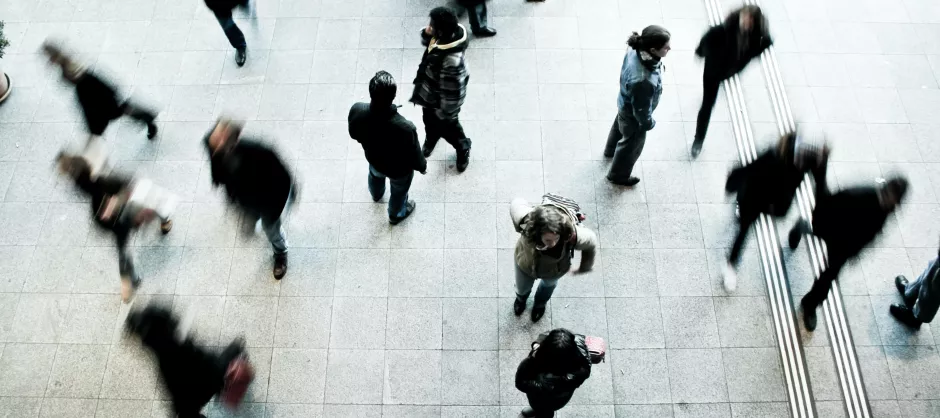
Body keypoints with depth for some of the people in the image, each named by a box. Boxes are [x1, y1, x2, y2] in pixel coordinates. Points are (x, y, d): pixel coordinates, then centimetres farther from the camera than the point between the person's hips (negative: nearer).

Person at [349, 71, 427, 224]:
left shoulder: (356, 110, -34)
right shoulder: (405, 128, -45)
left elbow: (354, 134, -10)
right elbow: (415, 156, -25)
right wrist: (422, 167, -2)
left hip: (373, 158, 4)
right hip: (399, 169, -3)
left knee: (375, 176, 40)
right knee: (399, 191, 32)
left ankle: (376, 194, 73)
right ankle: (396, 215, 62)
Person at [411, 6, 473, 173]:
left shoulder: (451, 61, -45)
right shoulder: (444, 37, -19)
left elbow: (451, 92, -33)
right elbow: (427, 42, 4)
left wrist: (446, 113, -18)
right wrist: (426, 34, -20)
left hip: (440, 101, -8)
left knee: (446, 127, 23)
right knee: (430, 121, 34)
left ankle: (463, 149, 54)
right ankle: (430, 140, 67)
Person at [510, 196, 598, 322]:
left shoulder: (572, 235, -46)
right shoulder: (526, 222, -46)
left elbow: (591, 242, -21)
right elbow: (516, 203, -23)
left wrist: (584, 268, -4)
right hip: (525, 265, 0)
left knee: (549, 284, 37)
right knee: (522, 288, 33)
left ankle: (540, 303, 74)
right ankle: (521, 298, 72)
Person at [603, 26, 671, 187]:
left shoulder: (635, 51, -25)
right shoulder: (643, 81, -48)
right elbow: (641, 109, -30)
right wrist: (648, 123, -9)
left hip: (625, 104, 7)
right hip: (633, 114, -7)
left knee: (619, 126, 37)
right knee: (632, 144, 23)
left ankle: (611, 150, 69)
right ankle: (618, 175, 51)